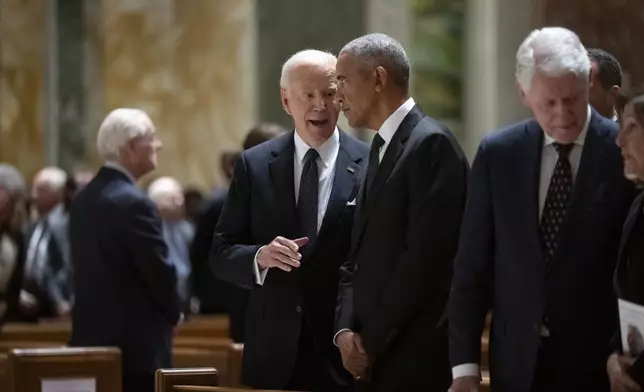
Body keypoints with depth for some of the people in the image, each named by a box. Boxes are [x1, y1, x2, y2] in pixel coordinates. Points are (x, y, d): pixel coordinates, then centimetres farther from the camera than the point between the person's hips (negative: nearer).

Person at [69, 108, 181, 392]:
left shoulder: (83, 200, 10)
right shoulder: (134, 203, -17)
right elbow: (160, 271, -16)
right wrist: (174, 314, 4)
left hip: (92, 335, 9)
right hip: (136, 344, -9)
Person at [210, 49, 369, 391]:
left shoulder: (369, 167, -3)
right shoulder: (254, 166, 5)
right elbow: (221, 255, 6)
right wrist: (259, 257, -15)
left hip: (343, 352, -2)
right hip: (273, 354, 2)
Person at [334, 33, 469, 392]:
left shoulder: (431, 143, -11)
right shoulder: (383, 149, 17)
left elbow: (425, 257, -18)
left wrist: (371, 341, -12)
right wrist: (346, 330, 1)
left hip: (417, 358, -8)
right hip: (374, 359, 8)